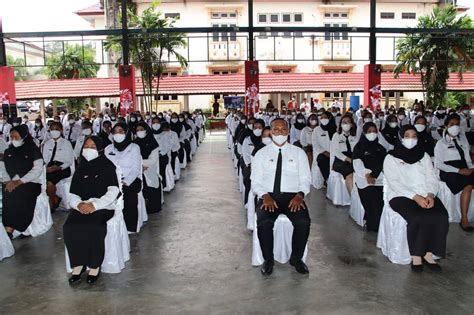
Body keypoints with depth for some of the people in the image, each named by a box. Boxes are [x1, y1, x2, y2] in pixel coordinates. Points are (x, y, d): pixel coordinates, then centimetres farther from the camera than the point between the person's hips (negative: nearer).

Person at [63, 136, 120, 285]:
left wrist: (94, 205, -20)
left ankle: (95, 266, -15)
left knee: (93, 228, -32)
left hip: (103, 206, -4)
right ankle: (78, 265, -11)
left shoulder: (108, 166, 2)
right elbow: (72, 194, 11)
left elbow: (113, 191, -8)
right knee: (69, 227, -24)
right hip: (82, 206, 4)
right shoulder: (80, 169, 16)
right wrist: (78, 204, -12)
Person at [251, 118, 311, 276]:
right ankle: (268, 260, -4)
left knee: (304, 222, -28)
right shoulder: (261, 153, 12)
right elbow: (255, 181, 7)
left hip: (292, 196, 1)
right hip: (268, 196, 0)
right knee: (264, 222, -31)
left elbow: (305, 180, 8)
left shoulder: (298, 153, 12)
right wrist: (265, 196, -13)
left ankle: (296, 258, -1)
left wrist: (300, 195, -13)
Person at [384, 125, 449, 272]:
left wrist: (430, 195, -12)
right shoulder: (391, 158, 5)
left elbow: (432, 179, 10)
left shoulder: (424, 156, 18)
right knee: (419, 218, -32)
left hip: (425, 196, 4)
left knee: (441, 216, -25)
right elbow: (394, 183, -7)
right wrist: (415, 197, -19)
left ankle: (428, 254, -13)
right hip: (401, 196, -4)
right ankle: (416, 255, -14)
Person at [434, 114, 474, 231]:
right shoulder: (441, 143, 7)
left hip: (464, 170, 5)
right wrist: (458, 170, -14)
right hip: (448, 172, -5)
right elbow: (438, 164, -4)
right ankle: (464, 219, -25)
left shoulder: (463, 140, 23)